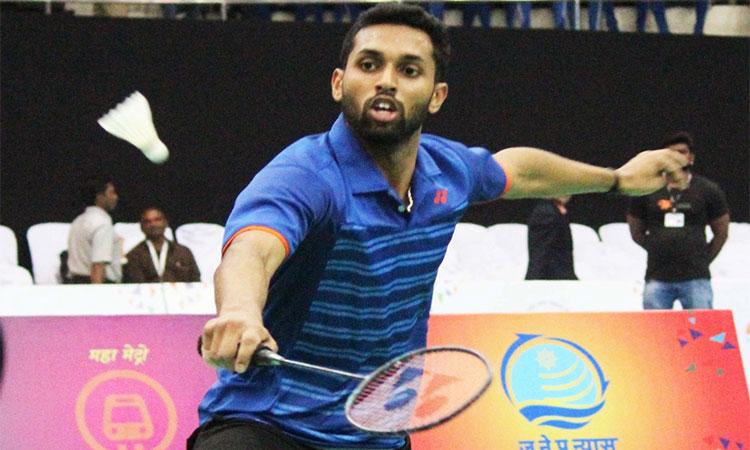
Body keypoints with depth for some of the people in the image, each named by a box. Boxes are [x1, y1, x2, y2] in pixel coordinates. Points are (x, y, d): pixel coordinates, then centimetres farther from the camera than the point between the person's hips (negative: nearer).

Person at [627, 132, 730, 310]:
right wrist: (661, 253, 12)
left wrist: (702, 259, 9)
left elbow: (721, 232, 11)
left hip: (695, 278, -1)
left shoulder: (708, 190, 4)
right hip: (657, 279, 1)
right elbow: (637, 233, 15)